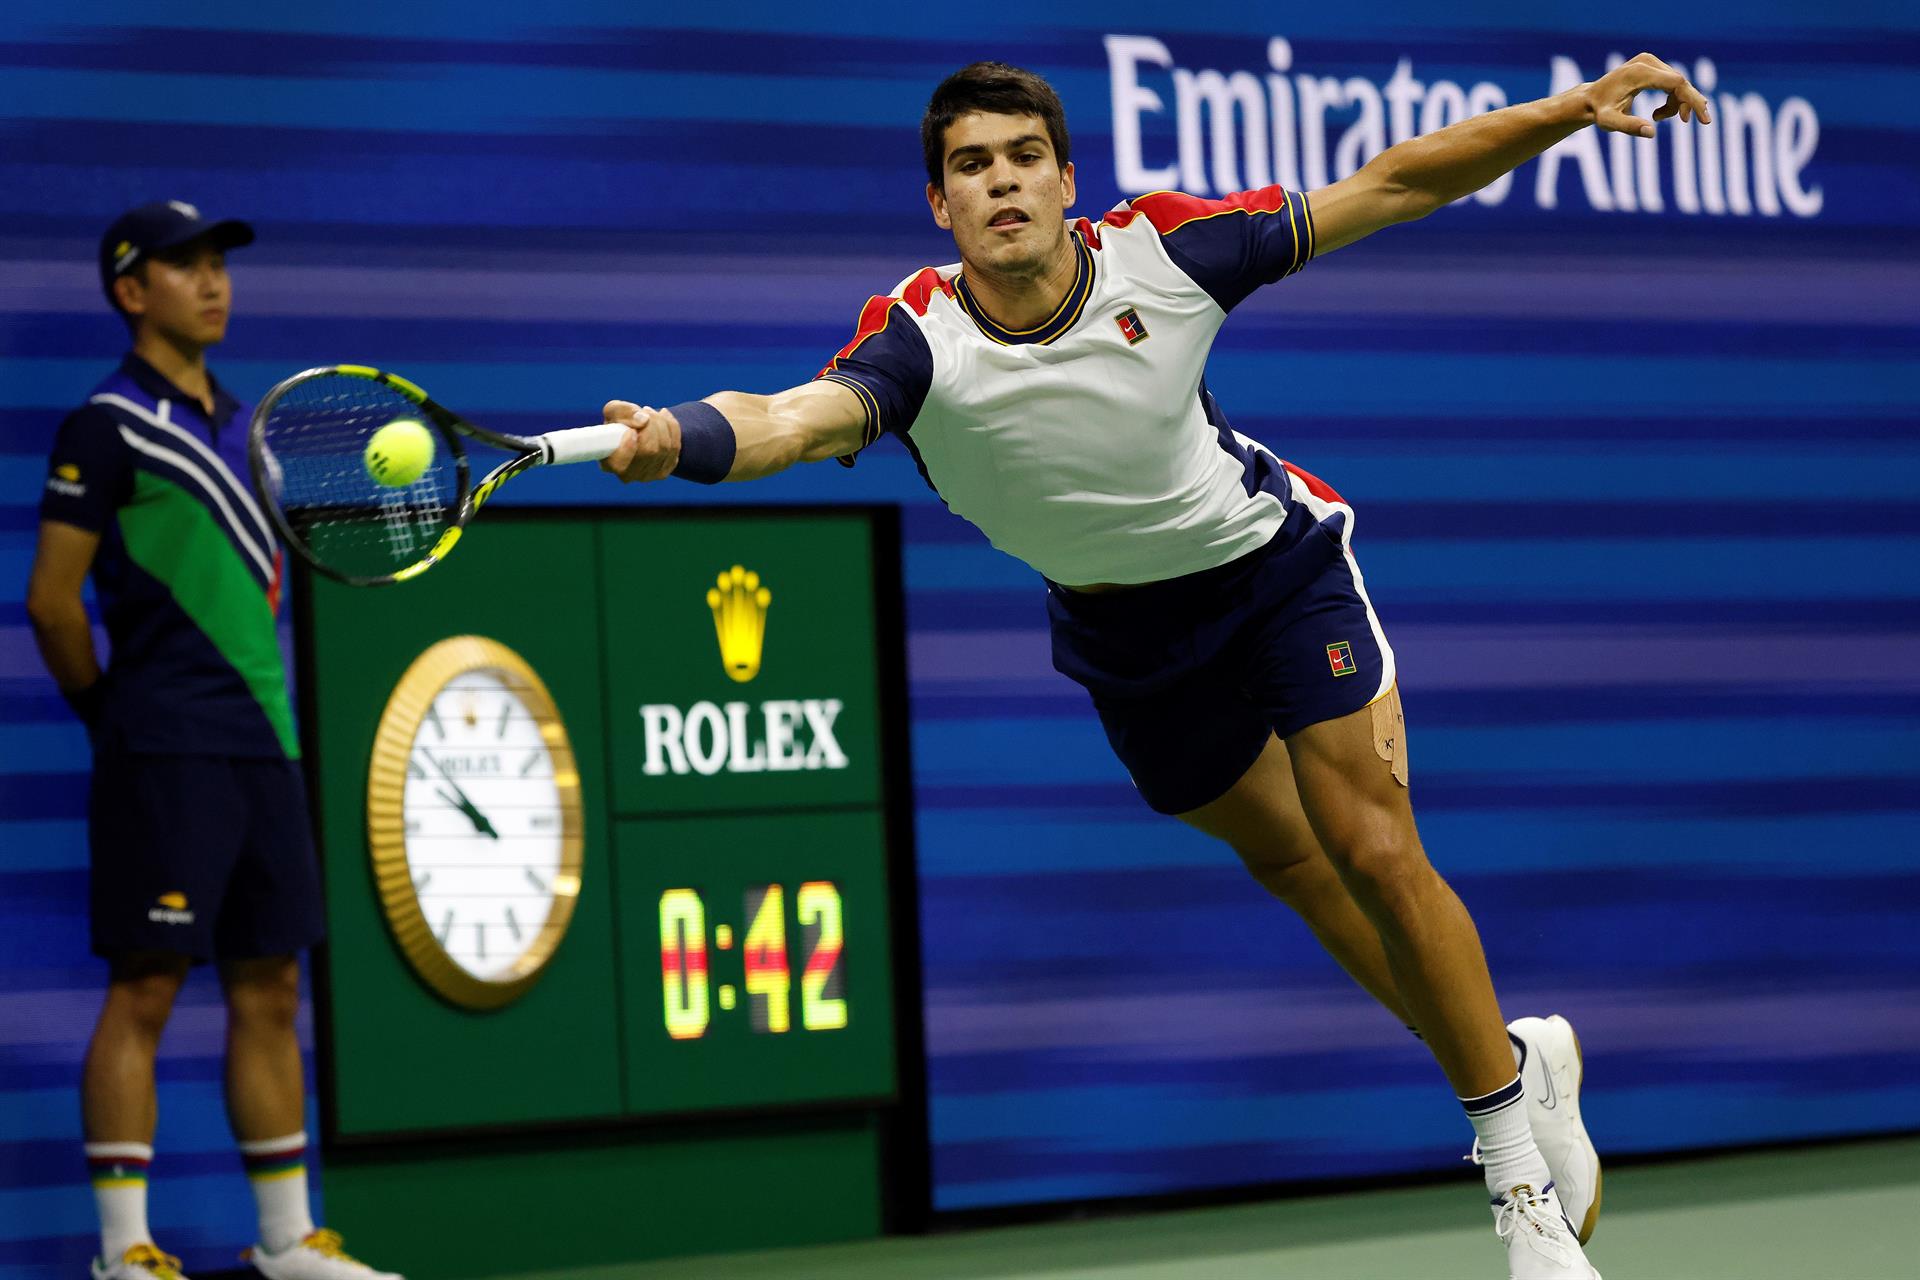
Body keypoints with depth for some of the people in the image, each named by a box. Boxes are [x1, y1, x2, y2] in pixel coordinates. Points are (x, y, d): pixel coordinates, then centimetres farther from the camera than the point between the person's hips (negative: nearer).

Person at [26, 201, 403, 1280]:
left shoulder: (241, 425, 17)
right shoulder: (109, 427, -5)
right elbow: (52, 598, -6)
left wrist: (266, 715, 14)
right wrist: (115, 716, 2)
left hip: (261, 743, 7)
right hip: (166, 756, -7)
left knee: (269, 990, 9)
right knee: (146, 990, -6)